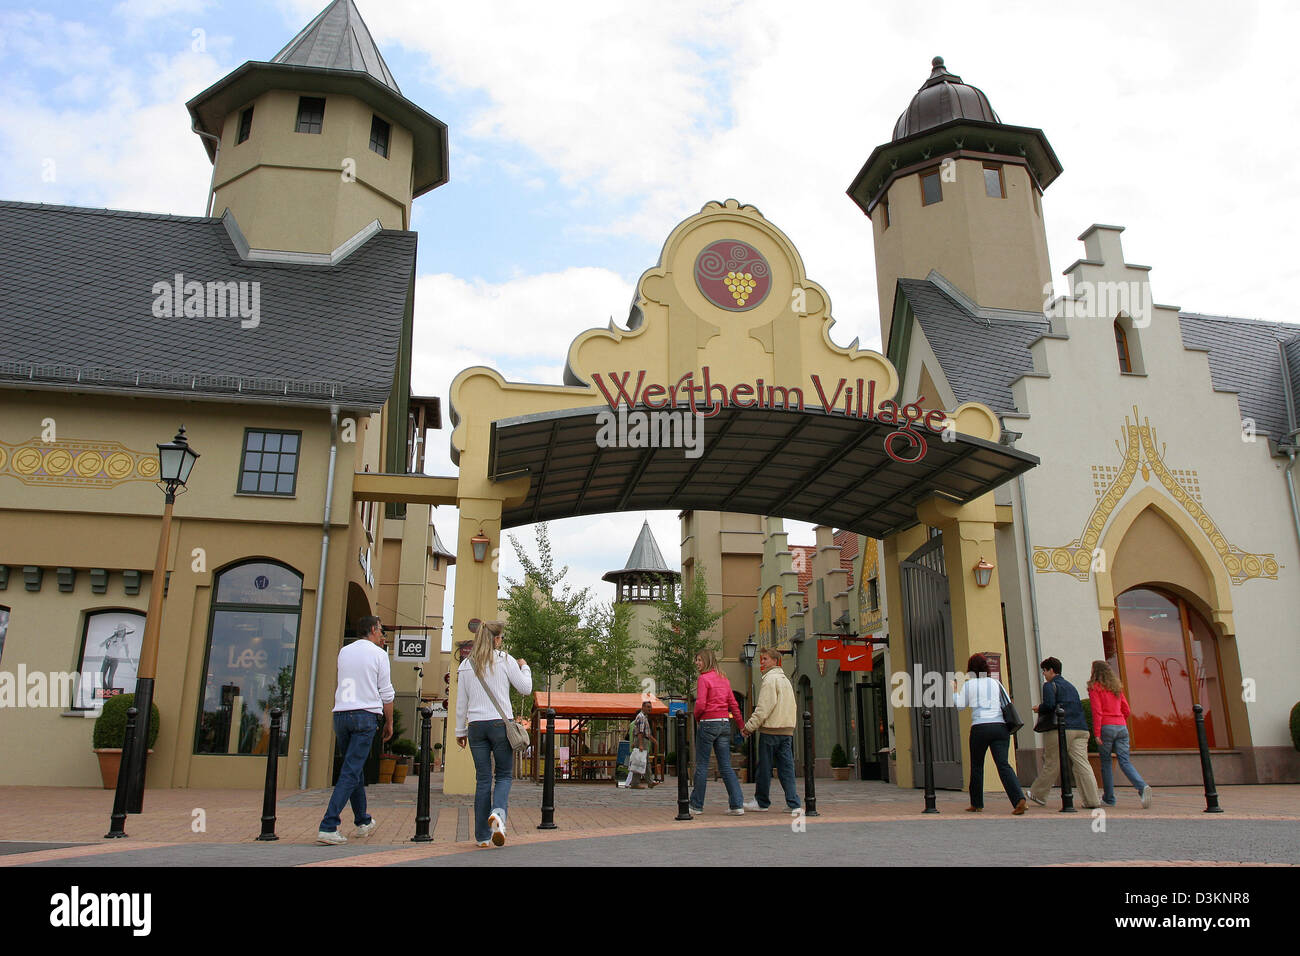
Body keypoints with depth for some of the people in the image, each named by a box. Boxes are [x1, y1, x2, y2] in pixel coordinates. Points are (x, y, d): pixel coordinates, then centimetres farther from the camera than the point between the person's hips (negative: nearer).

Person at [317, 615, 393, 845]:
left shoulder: (344, 652, 12)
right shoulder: (379, 654, -1)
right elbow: (386, 693, -2)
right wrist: (389, 722, 8)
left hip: (341, 714, 6)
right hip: (366, 715, -5)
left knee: (355, 769, 17)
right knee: (351, 772, -5)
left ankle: (363, 822, 28)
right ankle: (328, 827, -13)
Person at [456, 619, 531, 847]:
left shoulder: (466, 664, 7)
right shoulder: (505, 660, -2)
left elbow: (461, 702, 10)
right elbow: (525, 688, 3)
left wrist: (460, 731, 18)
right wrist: (524, 667, 21)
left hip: (476, 726, 3)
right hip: (500, 724, -3)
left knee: (483, 779, 8)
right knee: (504, 775, 9)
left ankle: (482, 835, 9)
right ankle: (498, 812, -21)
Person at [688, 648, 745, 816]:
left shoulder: (704, 679, -10)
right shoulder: (724, 679, 12)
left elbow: (700, 704, -17)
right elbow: (734, 704, 12)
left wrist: (697, 717, 3)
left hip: (708, 724, -7)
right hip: (725, 723, 7)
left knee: (702, 765, 3)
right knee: (726, 766, 7)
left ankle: (697, 805, 11)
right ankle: (737, 805, 0)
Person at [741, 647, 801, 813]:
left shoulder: (770, 679, -10)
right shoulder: (785, 679, 18)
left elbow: (763, 709, -16)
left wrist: (749, 727, -12)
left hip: (770, 730, -8)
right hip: (787, 729, 8)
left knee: (764, 768, 3)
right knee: (787, 768, 6)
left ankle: (762, 802, 11)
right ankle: (793, 803, 1)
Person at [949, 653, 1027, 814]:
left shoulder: (969, 684, 5)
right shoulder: (996, 683, 14)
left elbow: (960, 705, 6)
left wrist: (954, 691, 22)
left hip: (980, 727, -2)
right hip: (1000, 726, 2)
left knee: (976, 766, 12)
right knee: (1003, 764, -6)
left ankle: (977, 804, 20)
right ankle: (1019, 799, -26)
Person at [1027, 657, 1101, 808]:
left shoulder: (1049, 685, 0)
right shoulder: (1070, 686, 23)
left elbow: (1049, 705, -14)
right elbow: (1080, 706, 22)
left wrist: (1039, 709, 4)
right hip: (1080, 728, 6)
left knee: (1052, 764, 3)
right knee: (1082, 763, 1)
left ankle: (1038, 795, 17)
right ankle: (1092, 800, -6)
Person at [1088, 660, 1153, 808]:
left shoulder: (1094, 687, -3)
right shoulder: (1116, 686, 16)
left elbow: (1097, 711, -11)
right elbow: (1126, 710, 16)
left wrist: (1096, 733, -12)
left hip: (1106, 727, -5)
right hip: (1121, 726, 5)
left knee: (1106, 762, 5)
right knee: (1125, 761, 1)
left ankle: (1109, 798, 9)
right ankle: (1143, 787, -23)